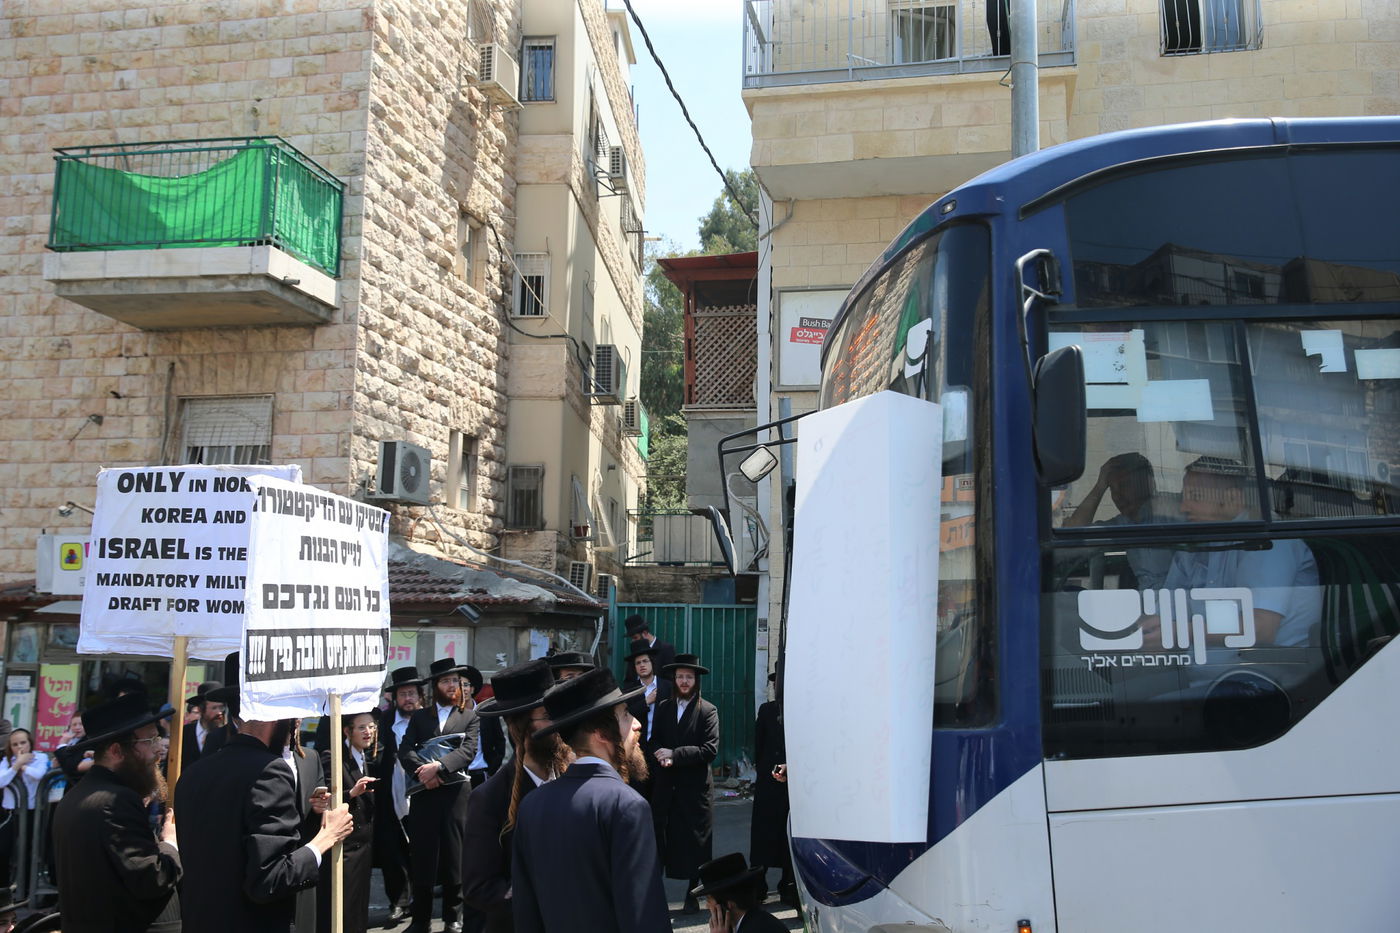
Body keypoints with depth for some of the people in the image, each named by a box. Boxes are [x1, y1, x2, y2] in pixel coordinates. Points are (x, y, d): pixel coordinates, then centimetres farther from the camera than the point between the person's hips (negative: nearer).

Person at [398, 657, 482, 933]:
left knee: (454, 857, 3)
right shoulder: (419, 717, 14)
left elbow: (468, 750, -5)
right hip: (423, 792, 1)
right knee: (422, 856, 2)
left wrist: (439, 766, -18)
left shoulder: (470, 717, 10)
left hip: (455, 792, -1)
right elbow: (405, 750, 2)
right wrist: (422, 770, -16)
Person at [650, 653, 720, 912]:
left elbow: (710, 749, -11)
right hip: (665, 786, 3)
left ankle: (693, 894, 17)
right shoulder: (663, 708, 11)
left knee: (695, 841, 5)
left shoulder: (708, 711, -3)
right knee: (659, 837, 1)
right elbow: (654, 741, 9)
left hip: (695, 787, -3)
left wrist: (674, 755, -15)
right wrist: (662, 757, -13)